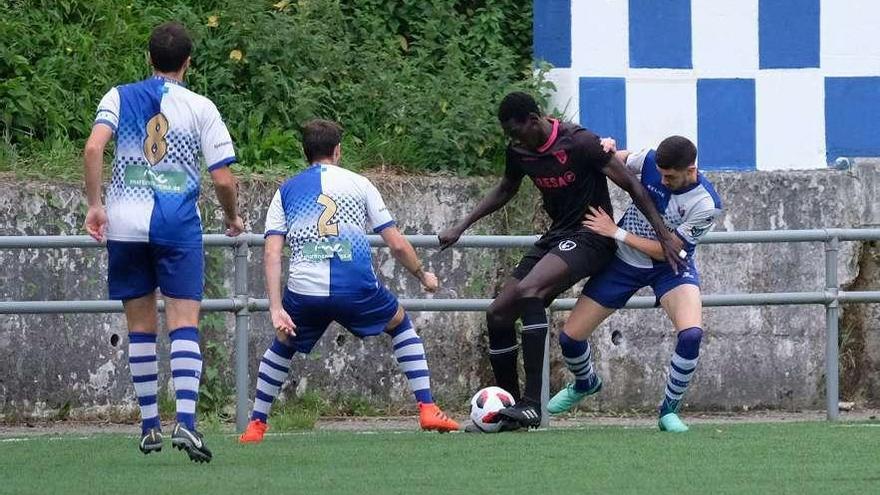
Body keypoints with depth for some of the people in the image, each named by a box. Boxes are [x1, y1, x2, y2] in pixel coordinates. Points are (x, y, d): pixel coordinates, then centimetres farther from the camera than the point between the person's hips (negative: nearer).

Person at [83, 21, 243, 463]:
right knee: (184, 323, -6)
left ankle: (149, 425, 17)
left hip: (125, 223, 2)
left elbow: (93, 148, -9)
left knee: (140, 325, 12)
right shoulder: (200, 107, 3)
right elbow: (222, 178, 0)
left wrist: (94, 205, -3)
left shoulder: (119, 97, 7)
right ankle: (185, 421, -23)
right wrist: (232, 217, 18)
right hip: (177, 223, -2)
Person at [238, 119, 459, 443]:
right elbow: (397, 244, 10)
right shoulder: (359, 184, 13)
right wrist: (423, 276, 27)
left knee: (283, 346, 29)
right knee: (402, 325, 25)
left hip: (304, 292, 1)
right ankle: (428, 410, 15)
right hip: (356, 290, -1)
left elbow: (272, 252, 3)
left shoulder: (286, 191, 16)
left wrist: (276, 308, -2)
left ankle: (256, 425, 23)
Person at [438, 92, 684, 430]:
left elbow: (631, 186, -13)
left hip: (590, 237, -8)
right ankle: (509, 406, 12)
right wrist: (461, 228, 20)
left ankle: (531, 405, -37)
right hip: (556, 237, 8)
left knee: (528, 291, -32)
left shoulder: (579, 143, -17)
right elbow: (505, 191, 26)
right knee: (498, 315, 0)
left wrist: (664, 235, -15)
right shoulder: (519, 151, 5)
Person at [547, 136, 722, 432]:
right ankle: (585, 384, 37)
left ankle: (669, 410, -9)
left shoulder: (706, 205, -26)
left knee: (691, 333, -31)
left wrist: (616, 232, -19)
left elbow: (666, 251, -20)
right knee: (570, 337, 1)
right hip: (624, 261, 3)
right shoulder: (650, 161, -17)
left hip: (670, 267, -3)